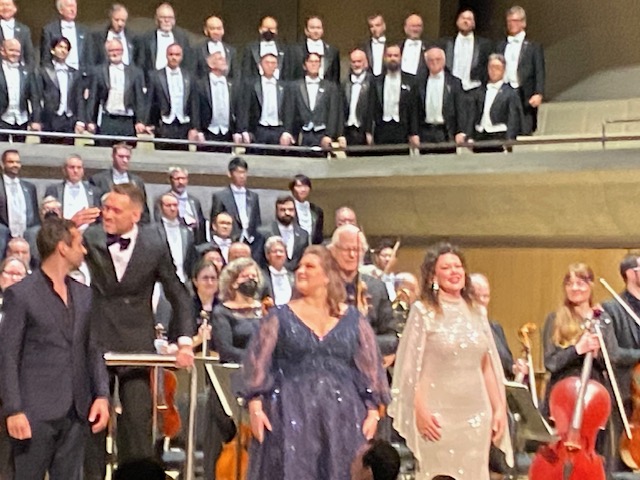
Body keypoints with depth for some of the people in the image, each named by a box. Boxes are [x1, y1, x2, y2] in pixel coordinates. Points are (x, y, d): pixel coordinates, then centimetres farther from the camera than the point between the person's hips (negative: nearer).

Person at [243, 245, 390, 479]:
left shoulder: (353, 319, 8)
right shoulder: (280, 317, 5)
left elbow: (370, 367, 7)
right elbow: (258, 362, 0)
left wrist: (372, 410, -2)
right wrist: (256, 406, -11)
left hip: (342, 414, 1)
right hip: (291, 413, -1)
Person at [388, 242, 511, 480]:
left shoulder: (476, 313, 10)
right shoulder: (423, 311, -3)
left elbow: (487, 367, 13)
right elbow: (413, 366, -7)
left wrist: (499, 408, 9)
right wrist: (421, 411, -13)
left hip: (476, 413, 4)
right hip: (439, 413, -4)